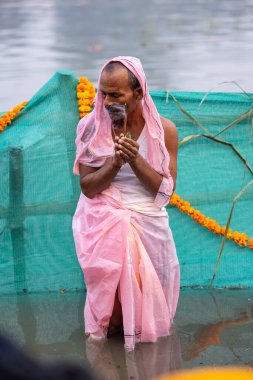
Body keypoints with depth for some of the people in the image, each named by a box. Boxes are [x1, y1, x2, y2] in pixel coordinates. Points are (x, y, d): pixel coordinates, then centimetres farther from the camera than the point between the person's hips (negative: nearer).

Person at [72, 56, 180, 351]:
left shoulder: (164, 130, -2)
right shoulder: (91, 128, -2)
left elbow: (166, 191, -4)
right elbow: (87, 187, -3)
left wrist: (135, 160, -18)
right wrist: (115, 163, -21)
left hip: (147, 220, 0)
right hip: (103, 218, 0)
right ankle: (111, 323, -4)